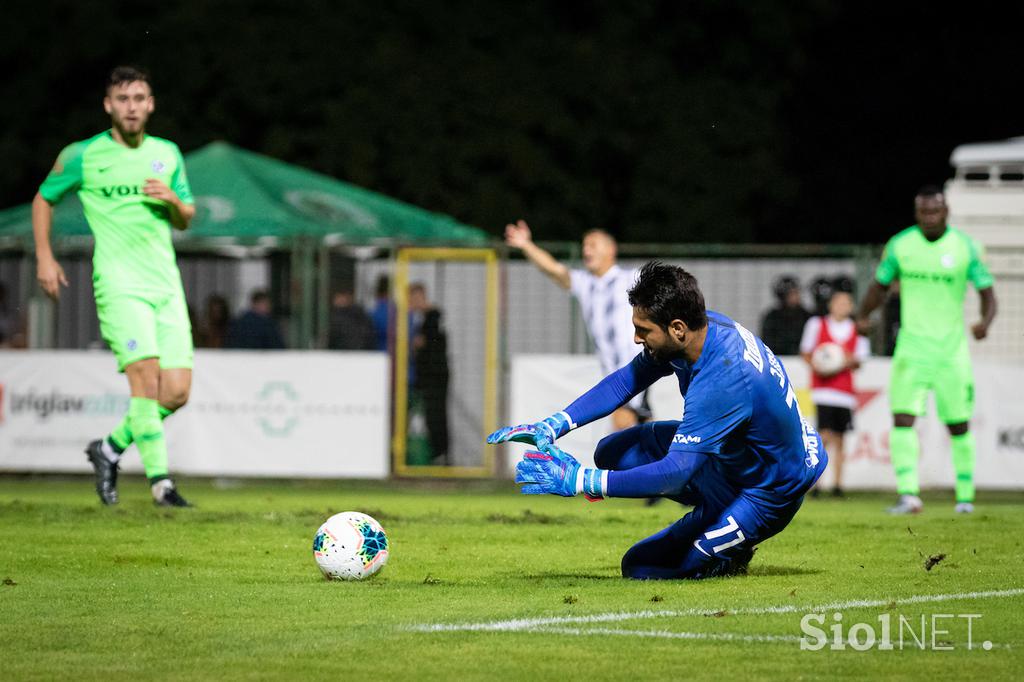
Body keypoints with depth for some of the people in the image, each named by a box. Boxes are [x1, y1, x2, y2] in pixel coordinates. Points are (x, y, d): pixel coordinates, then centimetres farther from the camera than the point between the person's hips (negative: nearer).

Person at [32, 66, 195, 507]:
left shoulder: (167, 154, 13)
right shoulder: (82, 156, 2)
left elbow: (186, 219, 20)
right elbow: (44, 198, 15)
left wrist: (172, 199, -2)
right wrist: (44, 258, 7)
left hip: (166, 284, 5)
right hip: (119, 284, -5)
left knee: (177, 392, -3)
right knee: (146, 376, -20)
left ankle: (111, 448, 19)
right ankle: (160, 481, -16)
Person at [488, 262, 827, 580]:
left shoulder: (720, 382, -37)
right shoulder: (706, 325, -11)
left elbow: (675, 473, -37)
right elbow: (626, 380, -1)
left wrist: (580, 481, -35)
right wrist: (553, 425, -11)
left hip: (769, 494, -9)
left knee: (641, 566, -9)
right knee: (613, 452, 4)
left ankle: (730, 554, 12)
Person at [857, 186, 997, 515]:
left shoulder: (966, 248, -4)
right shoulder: (900, 245, 1)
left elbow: (987, 292, -4)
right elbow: (880, 286, 13)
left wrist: (985, 321, -26)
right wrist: (863, 315, -6)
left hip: (951, 349, -1)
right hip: (911, 347, 1)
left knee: (958, 424, 6)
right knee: (902, 418, -15)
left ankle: (965, 495, 21)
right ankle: (908, 494, -20)